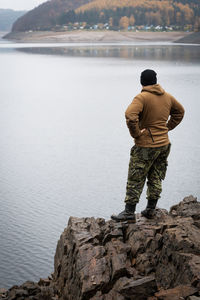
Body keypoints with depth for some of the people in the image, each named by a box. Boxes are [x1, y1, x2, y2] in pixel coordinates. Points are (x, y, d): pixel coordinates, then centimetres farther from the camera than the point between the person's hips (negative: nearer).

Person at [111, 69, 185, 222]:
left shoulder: (142, 98, -15)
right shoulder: (168, 97, 7)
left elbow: (130, 115, -31)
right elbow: (180, 111, 24)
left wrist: (136, 133, -19)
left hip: (146, 146, -6)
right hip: (164, 144, 7)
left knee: (135, 179, 0)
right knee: (156, 178, 15)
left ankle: (129, 212, 2)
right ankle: (151, 209, 21)